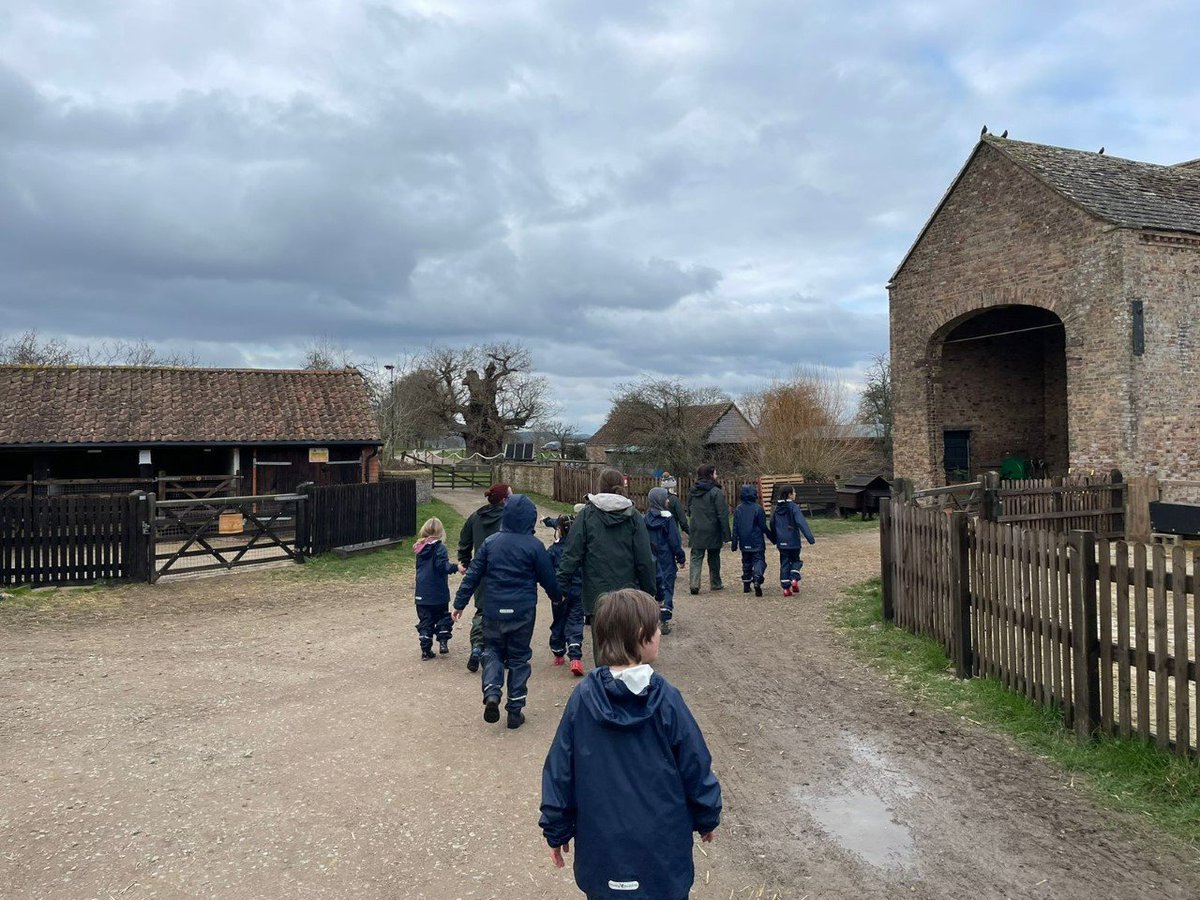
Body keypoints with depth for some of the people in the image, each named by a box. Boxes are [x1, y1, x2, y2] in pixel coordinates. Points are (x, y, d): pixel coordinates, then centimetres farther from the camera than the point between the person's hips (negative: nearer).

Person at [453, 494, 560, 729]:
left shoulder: (490, 542, -2)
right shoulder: (534, 546, -9)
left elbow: (473, 575, 0)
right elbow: (547, 577, 0)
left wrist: (460, 603, 8)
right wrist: (557, 597, 20)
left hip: (493, 611, 2)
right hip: (522, 612, -2)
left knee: (493, 651, 19)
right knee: (518, 658, 11)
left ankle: (491, 694, -5)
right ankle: (515, 711, 14)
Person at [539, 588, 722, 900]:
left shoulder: (583, 697, -12)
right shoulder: (666, 700, -17)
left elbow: (559, 770, -5)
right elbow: (696, 766, -7)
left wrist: (556, 831, 8)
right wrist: (708, 817, 11)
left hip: (601, 848, 2)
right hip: (662, 849, -2)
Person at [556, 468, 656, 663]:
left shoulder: (587, 514, -3)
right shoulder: (633, 516, 0)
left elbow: (572, 554, -6)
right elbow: (645, 559, -1)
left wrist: (560, 586, -1)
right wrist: (649, 591, 8)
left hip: (597, 592, -1)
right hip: (628, 591, 1)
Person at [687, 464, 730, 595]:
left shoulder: (692, 491, 7)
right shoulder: (716, 492, -13)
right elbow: (722, 515, -14)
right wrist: (725, 536, -12)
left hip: (696, 531, 4)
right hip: (712, 532, -3)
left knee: (696, 557, 4)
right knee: (714, 558, 13)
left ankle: (693, 584, -11)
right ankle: (715, 584, 24)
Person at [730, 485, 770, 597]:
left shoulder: (738, 509, 1)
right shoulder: (758, 508, -9)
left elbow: (735, 528, 4)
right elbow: (763, 526, -6)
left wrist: (734, 543, 9)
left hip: (744, 543, 4)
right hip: (757, 543, -4)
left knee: (746, 562, 16)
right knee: (759, 560, -2)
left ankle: (746, 585, 18)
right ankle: (757, 580, -27)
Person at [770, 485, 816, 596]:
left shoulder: (776, 509, 6)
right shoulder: (793, 507, -12)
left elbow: (772, 525, 16)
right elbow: (802, 523, -20)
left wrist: (775, 539, 28)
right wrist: (810, 538, -22)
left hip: (781, 542, 4)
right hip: (793, 541, -4)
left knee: (784, 563, 9)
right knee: (795, 560, 15)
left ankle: (786, 588, 5)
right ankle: (794, 579, -7)